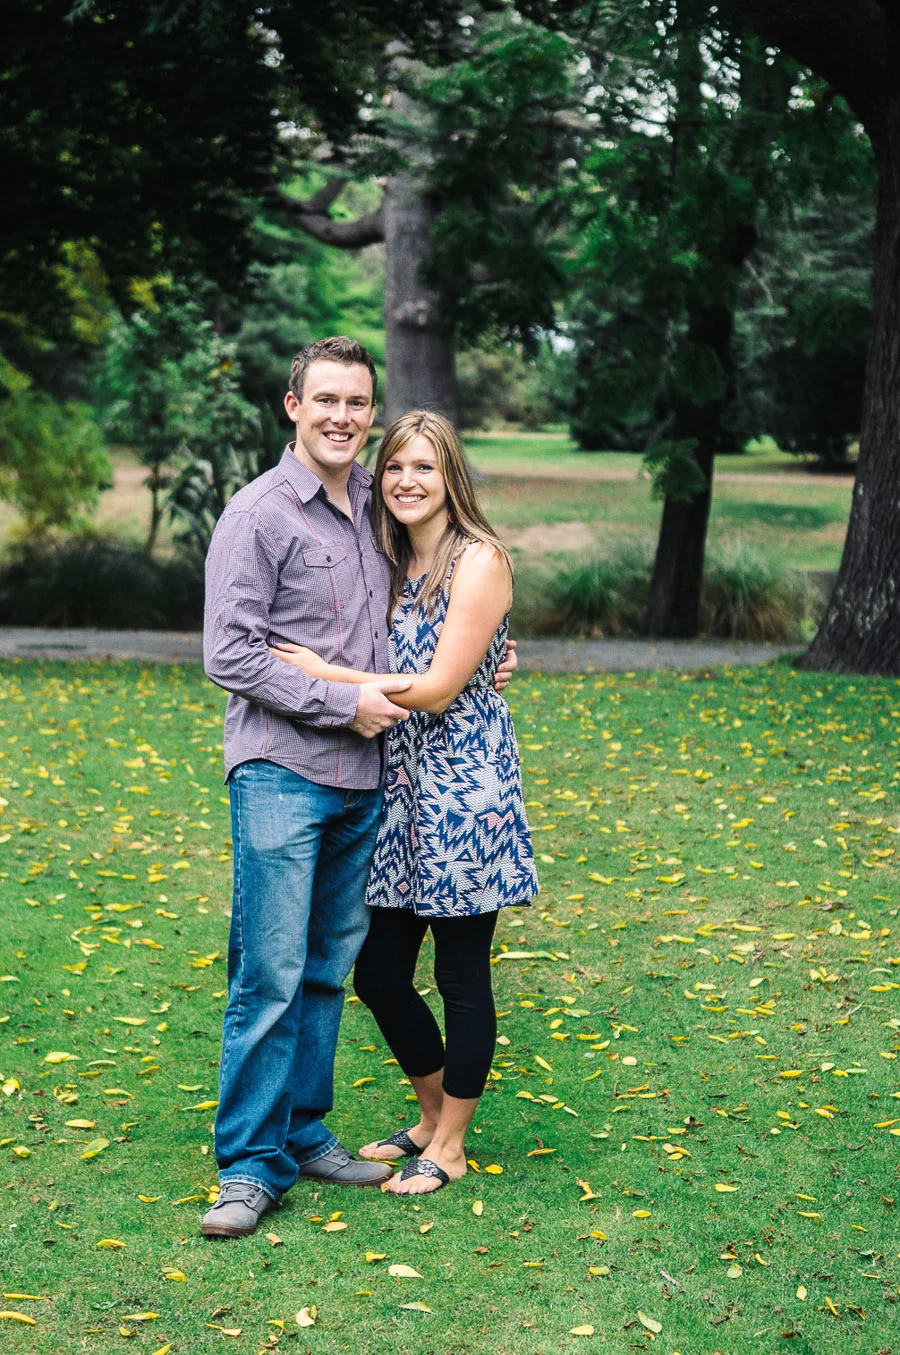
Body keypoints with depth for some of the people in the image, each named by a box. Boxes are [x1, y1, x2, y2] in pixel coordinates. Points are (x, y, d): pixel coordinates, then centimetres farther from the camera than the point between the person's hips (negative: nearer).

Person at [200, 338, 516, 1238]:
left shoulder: (375, 509, 14)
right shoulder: (260, 513, -7)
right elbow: (229, 655, -13)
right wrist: (346, 701, -14)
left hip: (363, 777, 7)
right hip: (282, 775, -7)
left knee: (330, 967, 12)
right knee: (271, 973, -6)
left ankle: (305, 1132, 24)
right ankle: (251, 1164, 3)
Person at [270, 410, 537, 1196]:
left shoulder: (478, 561, -11)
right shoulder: (396, 565, 13)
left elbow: (438, 689, -16)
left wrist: (326, 674, -12)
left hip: (464, 788, -8)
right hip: (401, 786, 8)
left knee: (462, 979, 4)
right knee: (378, 970, 11)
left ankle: (450, 1146, 19)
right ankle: (434, 1114, 32)